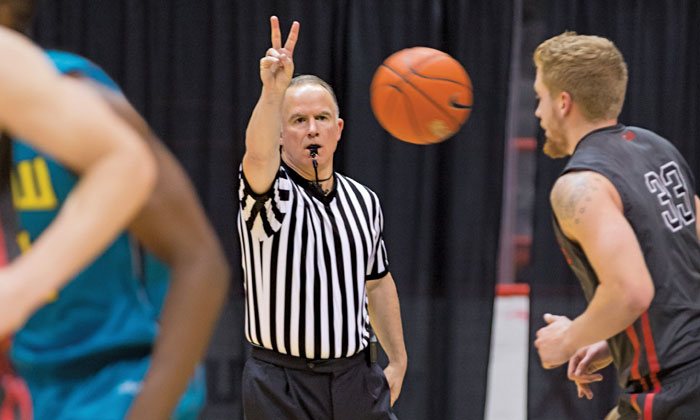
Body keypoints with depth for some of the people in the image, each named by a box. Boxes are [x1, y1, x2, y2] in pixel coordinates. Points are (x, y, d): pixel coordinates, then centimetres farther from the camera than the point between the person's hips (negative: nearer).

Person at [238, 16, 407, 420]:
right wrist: (273, 92, -47)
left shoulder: (365, 201, 11)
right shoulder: (269, 192, -7)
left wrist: (398, 360, 19)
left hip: (356, 381, 5)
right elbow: (258, 155, -31)